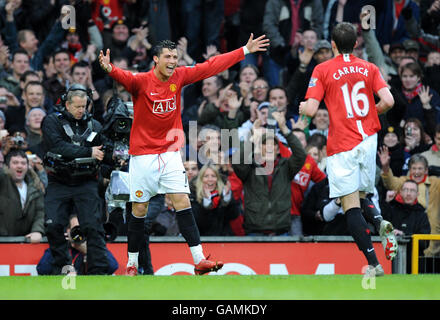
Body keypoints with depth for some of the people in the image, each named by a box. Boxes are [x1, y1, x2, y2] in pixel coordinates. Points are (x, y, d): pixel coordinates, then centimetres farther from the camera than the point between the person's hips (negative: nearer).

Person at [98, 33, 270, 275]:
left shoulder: (179, 77, 2)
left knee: (183, 203, -7)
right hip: (143, 155, -3)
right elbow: (124, 77, -33)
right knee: (139, 211, 2)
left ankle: (199, 260, -10)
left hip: (170, 153, 3)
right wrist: (109, 69, -56)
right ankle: (132, 263, 15)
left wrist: (245, 51, 10)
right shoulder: (140, 81, -11)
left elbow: (212, 66, 8)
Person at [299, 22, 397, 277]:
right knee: (361, 196, 20)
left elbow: (311, 110, -7)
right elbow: (388, 101, -3)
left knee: (351, 206, -5)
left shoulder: (323, 70, -1)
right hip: (369, 140, 4)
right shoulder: (369, 68, 8)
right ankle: (380, 222, -13)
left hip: (342, 146, -4)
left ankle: (374, 264, -17)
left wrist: (302, 107, 16)